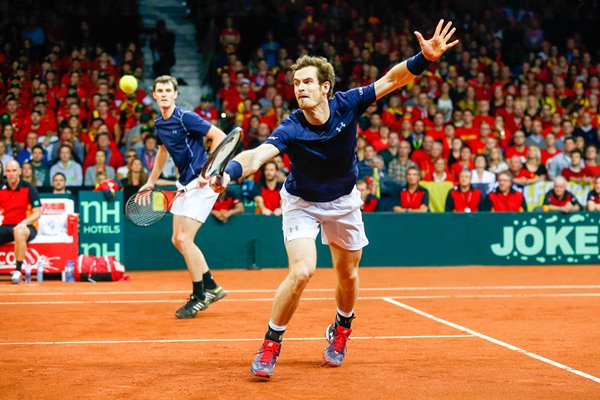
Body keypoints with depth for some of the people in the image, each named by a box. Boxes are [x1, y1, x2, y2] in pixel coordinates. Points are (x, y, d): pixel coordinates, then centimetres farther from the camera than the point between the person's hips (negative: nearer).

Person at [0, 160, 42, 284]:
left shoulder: (29, 188, -1)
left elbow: (37, 213, -4)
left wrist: (24, 222, -23)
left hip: (26, 227, -4)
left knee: (19, 232, -41)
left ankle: (18, 271, -34)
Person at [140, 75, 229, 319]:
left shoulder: (185, 118, -16)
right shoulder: (158, 124, 9)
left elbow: (220, 136, -18)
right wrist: (151, 182, 30)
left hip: (202, 183, -9)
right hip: (185, 184, 9)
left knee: (184, 239, -12)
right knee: (178, 240, 10)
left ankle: (199, 297, 0)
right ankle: (212, 287, 21)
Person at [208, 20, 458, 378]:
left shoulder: (347, 105, -22)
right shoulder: (290, 130, -30)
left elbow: (391, 80, -19)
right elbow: (257, 155, -45)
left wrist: (425, 58, -33)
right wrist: (230, 173, -65)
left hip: (344, 201, 3)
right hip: (302, 202, -3)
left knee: (348, 275, 13)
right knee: (302, 271, -22)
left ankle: (341, 329, 44)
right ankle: (271, 345, -4)